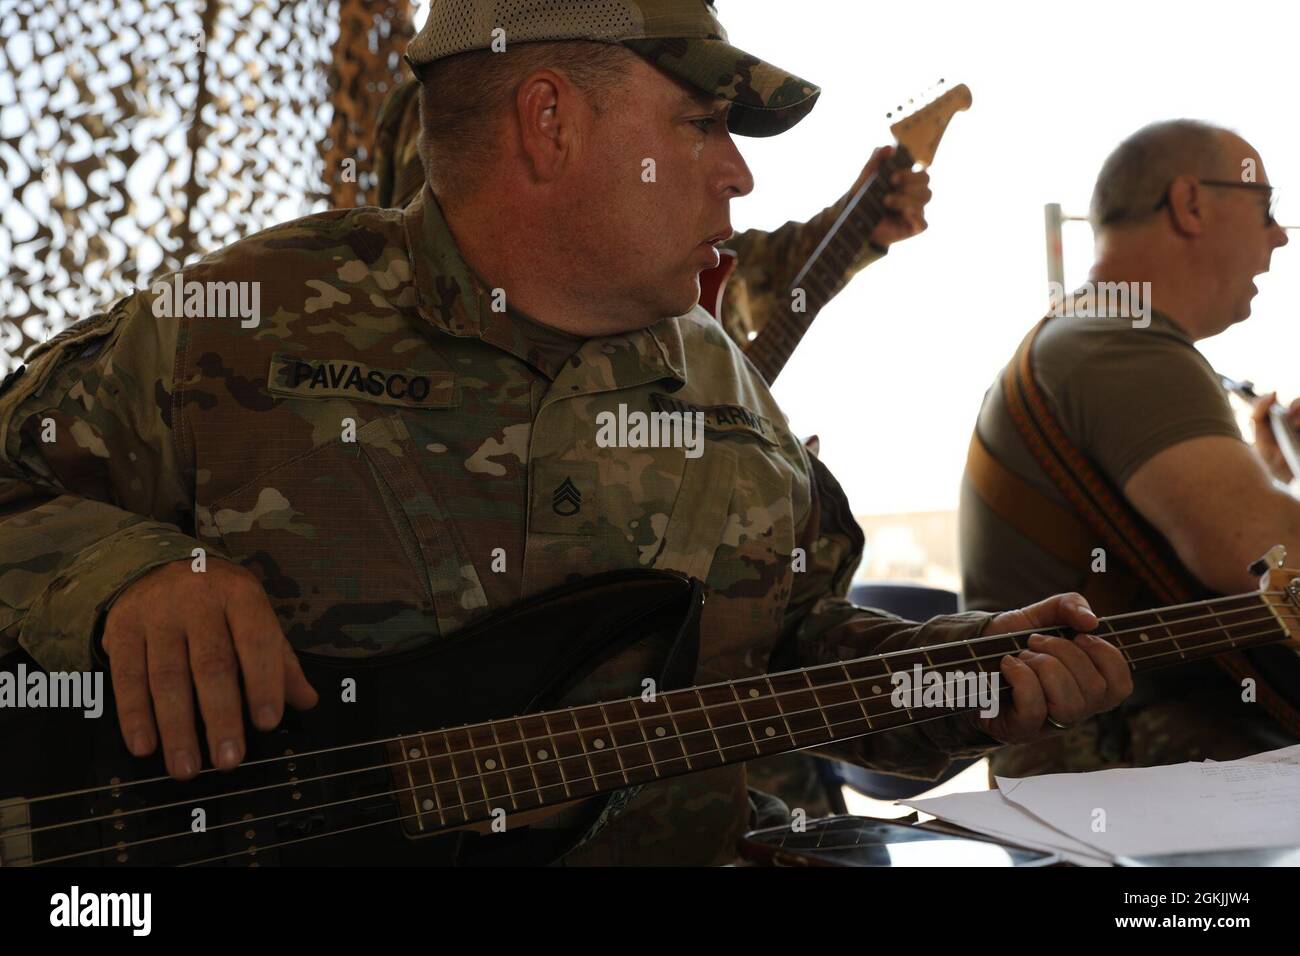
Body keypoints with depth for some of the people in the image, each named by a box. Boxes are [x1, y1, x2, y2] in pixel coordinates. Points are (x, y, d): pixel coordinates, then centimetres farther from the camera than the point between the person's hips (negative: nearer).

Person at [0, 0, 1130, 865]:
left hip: (681, 848, 4)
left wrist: (973, 665, 3)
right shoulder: (241, 322, -3)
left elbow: (806, 639, 18)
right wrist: (126, 572, -18)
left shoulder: (719, 380, 12)